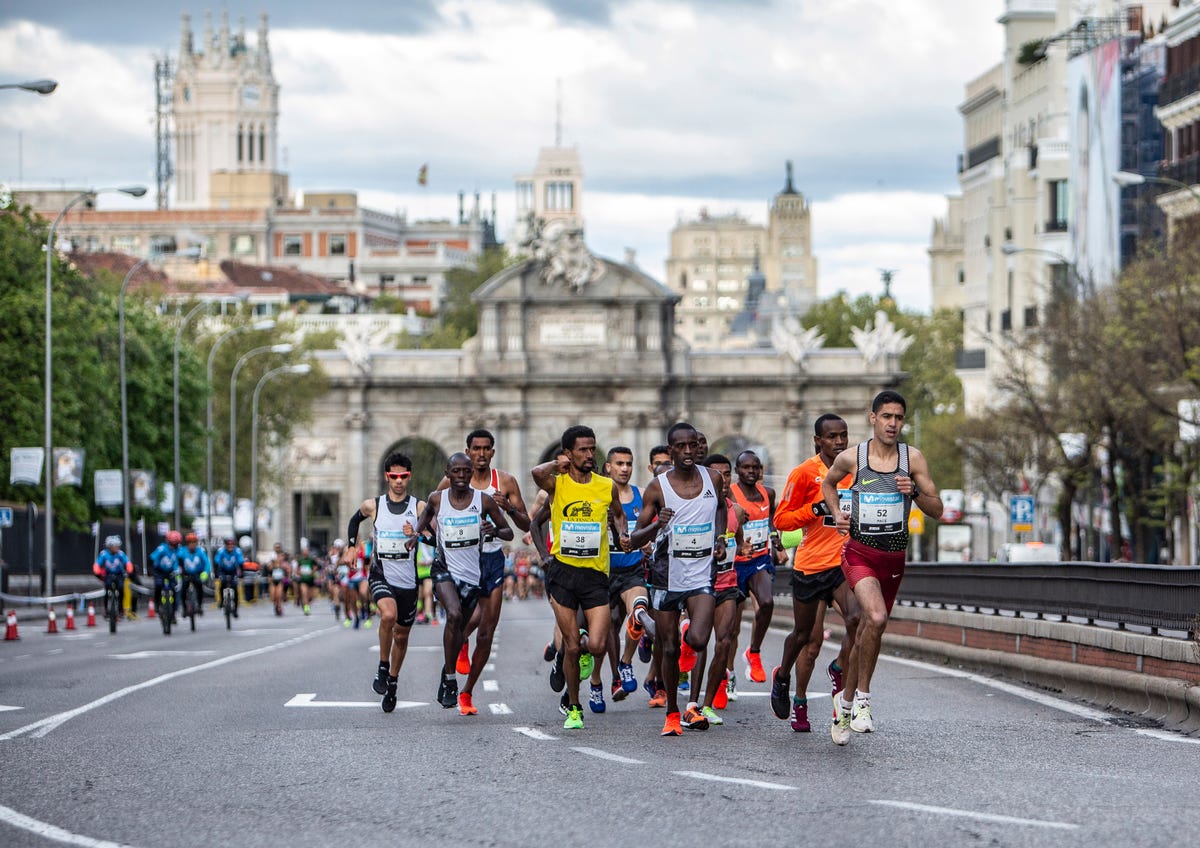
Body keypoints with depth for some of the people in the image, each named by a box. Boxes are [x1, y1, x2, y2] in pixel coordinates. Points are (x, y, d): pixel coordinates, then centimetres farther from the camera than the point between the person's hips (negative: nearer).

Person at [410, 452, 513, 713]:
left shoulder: (484, 501, -5)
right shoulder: (437, 499, -1)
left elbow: (509, 533, 2)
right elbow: (425, 515, 23)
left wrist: (495, 530, -19)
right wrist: (416, 533, 5)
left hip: (473, 574, 2)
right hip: (445, 570, -2)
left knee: (460, 631, 11)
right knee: (454, 615, -29)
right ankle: (449, 679, -18)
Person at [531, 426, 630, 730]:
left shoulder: (607, 487, 4)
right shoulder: (557, 483, -3)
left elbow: (618, 514, 23)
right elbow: (537, 473, -27)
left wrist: (623, 534, 6)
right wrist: (558, 464, -13)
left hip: (595, 573, 1)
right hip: (563, 571, -1)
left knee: (598, 646, -11)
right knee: (572, 646, 1)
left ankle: (579, 646, 26)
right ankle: (573, 707, 20)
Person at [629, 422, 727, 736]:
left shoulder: (712, 478, 2)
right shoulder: (657, 488, -6)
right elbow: (634, 540, -4)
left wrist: (720, 537, 8)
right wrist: (656, 525, -24)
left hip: (701, 576, 1)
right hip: (667, 576, 0)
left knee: (697, 640, -21)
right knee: (669, 649, 5)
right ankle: (672, 713, 23)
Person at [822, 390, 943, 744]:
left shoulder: (913, 458, -1)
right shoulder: (851, 457, -4)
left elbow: (937, 511, 0)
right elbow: (828, 482, 19)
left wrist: (914, 491, -19)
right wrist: (837, 513, 2)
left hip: (894, 558, 3)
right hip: (859, 553, -3)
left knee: (865, 635, 13)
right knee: (876, 618, -27)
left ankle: (845, 702, 33)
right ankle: (862, 697, -12)